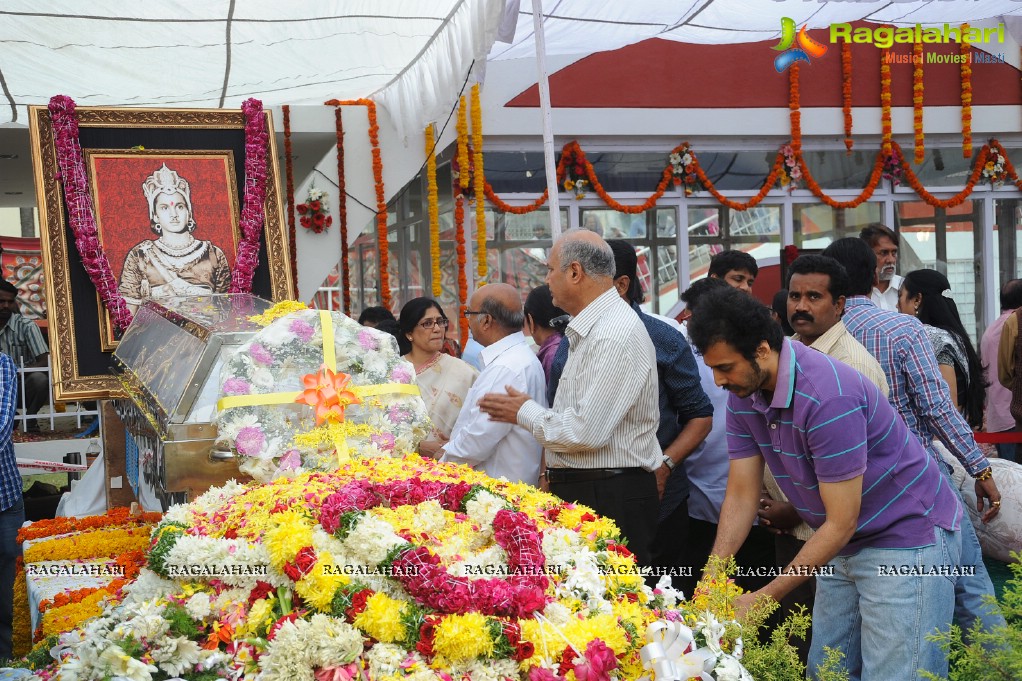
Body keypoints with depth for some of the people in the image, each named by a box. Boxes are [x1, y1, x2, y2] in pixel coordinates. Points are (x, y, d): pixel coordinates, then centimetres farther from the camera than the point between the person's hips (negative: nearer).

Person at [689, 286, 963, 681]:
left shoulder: (828, 396, -30)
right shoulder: (743, 396, -5)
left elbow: (841, 523, -27)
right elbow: (741, 495, -2)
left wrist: (765, 598, -24)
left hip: (908, 539, -8)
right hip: (840, 545, 8)